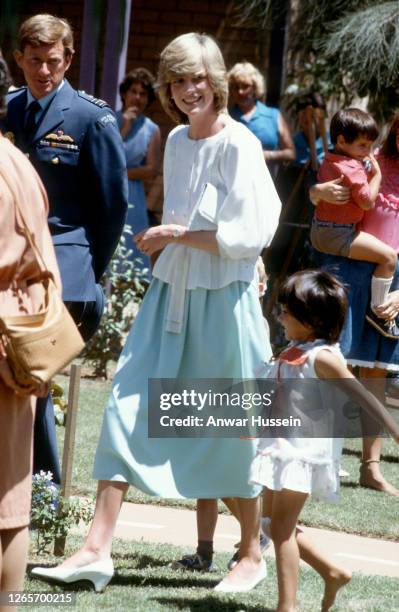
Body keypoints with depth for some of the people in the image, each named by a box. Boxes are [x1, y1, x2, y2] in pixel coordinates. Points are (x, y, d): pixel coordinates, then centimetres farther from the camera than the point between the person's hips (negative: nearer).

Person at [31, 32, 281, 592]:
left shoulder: (239, 145, -13)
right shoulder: (177, 142, 10)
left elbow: (248, 235, -16)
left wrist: (177, 236, -13)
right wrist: (164, 241, 6)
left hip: (222, 298, -7)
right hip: (172, 292, 7)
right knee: (129, 407, -1)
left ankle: (252, 554, 19)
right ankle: (97, 549, -1)